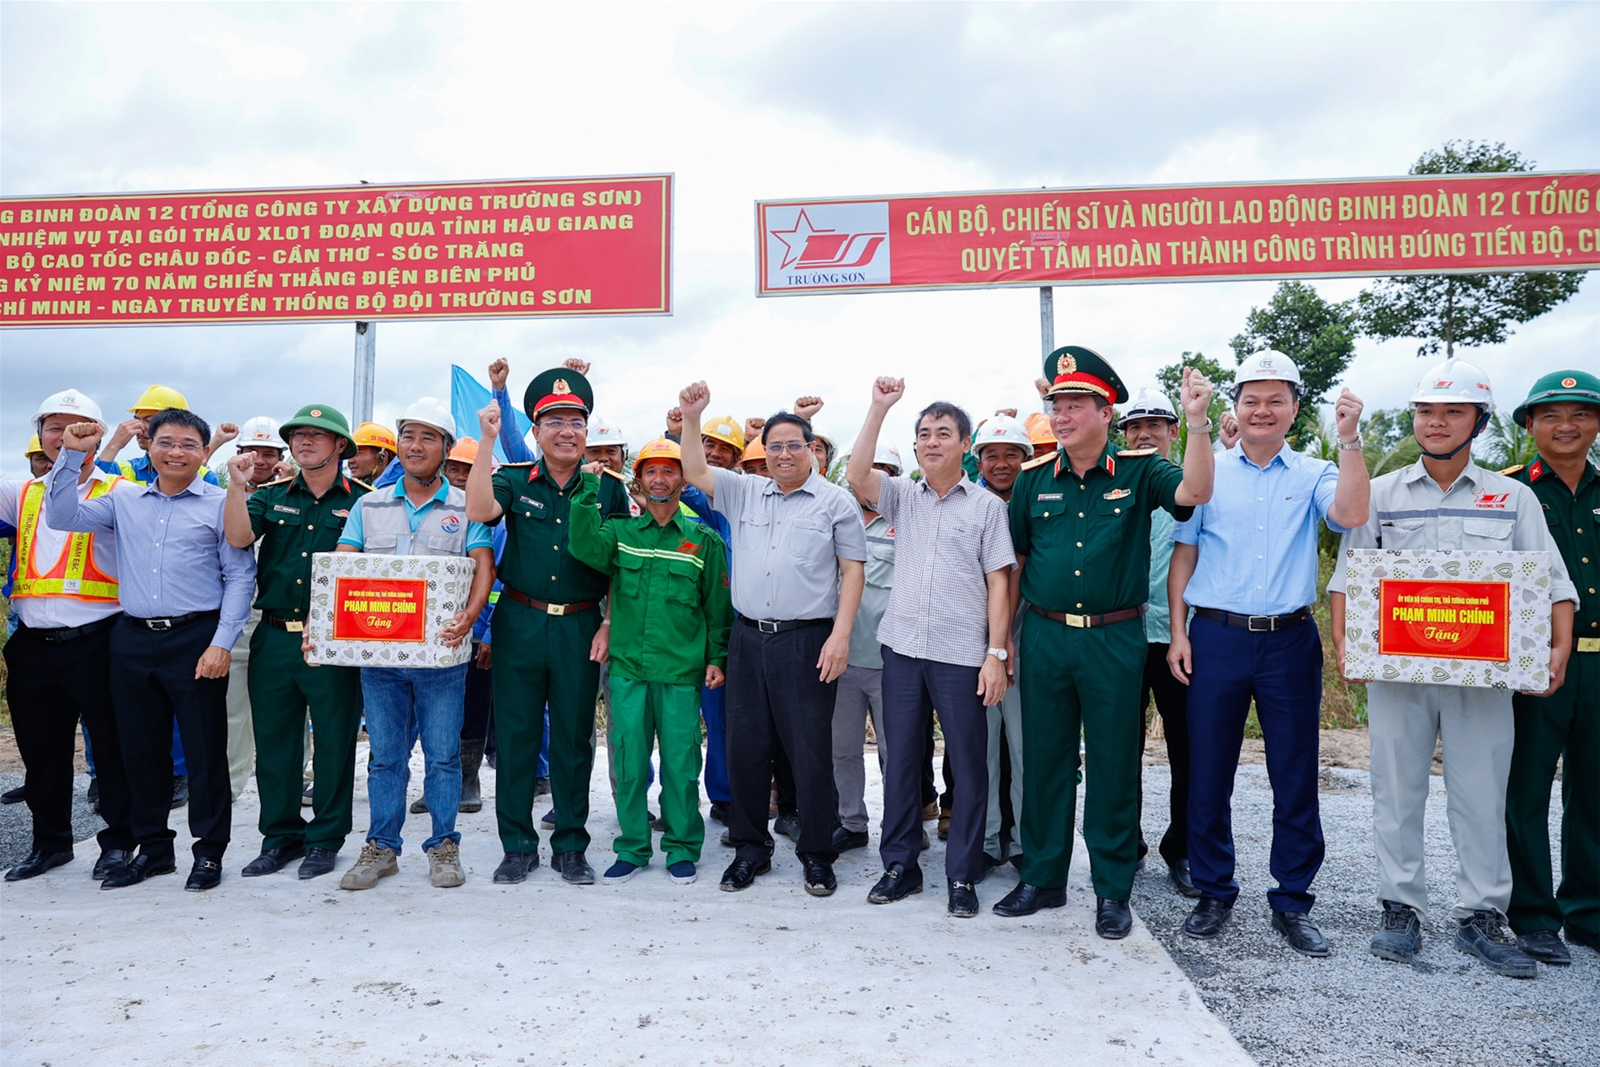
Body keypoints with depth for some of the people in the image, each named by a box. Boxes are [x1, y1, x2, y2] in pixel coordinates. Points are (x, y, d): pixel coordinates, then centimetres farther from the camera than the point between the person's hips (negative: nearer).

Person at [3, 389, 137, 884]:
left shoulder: (119, 492, 1)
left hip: (95, 640, -5)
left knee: (112, 745, 2)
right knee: (40, 750, 14)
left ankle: (118, 840, 17)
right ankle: (50, 841, 29)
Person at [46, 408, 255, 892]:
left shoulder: (221, 504, 0)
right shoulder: (125, 502, 14)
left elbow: (240, 577, -3)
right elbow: (61, 517, 8)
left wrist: (222, 642, -10)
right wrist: (72, 455, 1)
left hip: (195, 639, -4)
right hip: (133, 640, 4)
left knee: (204, 748, 1)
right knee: (141, 749, 11)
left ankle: (209, 850, 13)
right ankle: (152, 847, 25)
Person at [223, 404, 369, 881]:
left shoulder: (362, 500, 0)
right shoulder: (271, 496, 11)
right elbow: (238, 537, -5)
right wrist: (236, 485, -15)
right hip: (274, 639, 4)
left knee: (334, 742, 4)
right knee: (273, 741, 12)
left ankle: (326, 838, 18)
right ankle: (280, 835, 26)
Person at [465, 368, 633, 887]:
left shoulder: (609, 489, 4)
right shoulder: (514, 481, 4)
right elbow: (479, 511, -18)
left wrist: (609, 626, -3)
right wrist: (487, 441, -20)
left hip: (581, 626, 0)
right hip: (519, 623, 1)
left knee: (574, 737, 8)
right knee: (514, 733, 7)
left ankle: (570, 846, 22)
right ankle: (518, 845, 21)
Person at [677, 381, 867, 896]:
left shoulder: (836, 501, 1)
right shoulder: (745, 493, 13)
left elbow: (853, 571, -3)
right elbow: (695, 472, 10)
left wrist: (840, 635, -12)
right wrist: (691, 417, -3)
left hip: (807, 642, -4)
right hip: (748, 640, 4)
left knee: (811, 752, 2)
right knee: (745, 748, 10)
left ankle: (817, 854, 18)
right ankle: (750, 848, 25)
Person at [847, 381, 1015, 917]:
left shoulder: (987, 506, 2)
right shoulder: (903, 496, 10)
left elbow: (998, 583, -1)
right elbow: (856, 475, -8)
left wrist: (996, 653, -8)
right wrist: (879, 409, -10)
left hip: (961, 654, -3)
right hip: (902, 649, 3)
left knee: (968, 767, 4)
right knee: (900, 760, 11)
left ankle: (963, 876, 17)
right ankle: (900, 865, 24)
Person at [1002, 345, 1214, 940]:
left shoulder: (1138, 470, -1)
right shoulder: (1034, 478, 5)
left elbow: (1194, 493, -19)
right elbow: (1015, 561, 10)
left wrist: (1196, 422, -29)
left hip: (1114, 639, -2)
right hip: (1044, 637, 2)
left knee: (1114, 766, 7)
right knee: (1044, 760, 11)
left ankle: (1113, 890, 21)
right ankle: (1042, 878, 26)